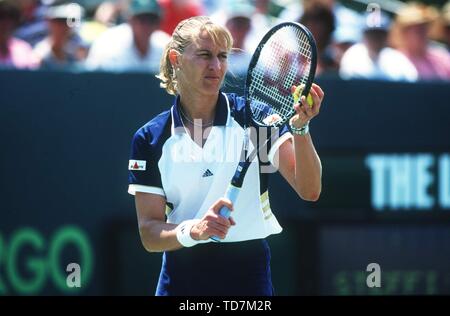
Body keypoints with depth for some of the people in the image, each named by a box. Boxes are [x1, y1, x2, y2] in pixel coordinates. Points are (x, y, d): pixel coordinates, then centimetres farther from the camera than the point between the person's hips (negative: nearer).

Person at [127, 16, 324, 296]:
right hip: (182, 279, 1)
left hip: (249, 274, -1)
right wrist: (193, 230, -23)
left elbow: (309, 190, -15)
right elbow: (149, 233, -4)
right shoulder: (150, 138, -1)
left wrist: (300, 127, -30)